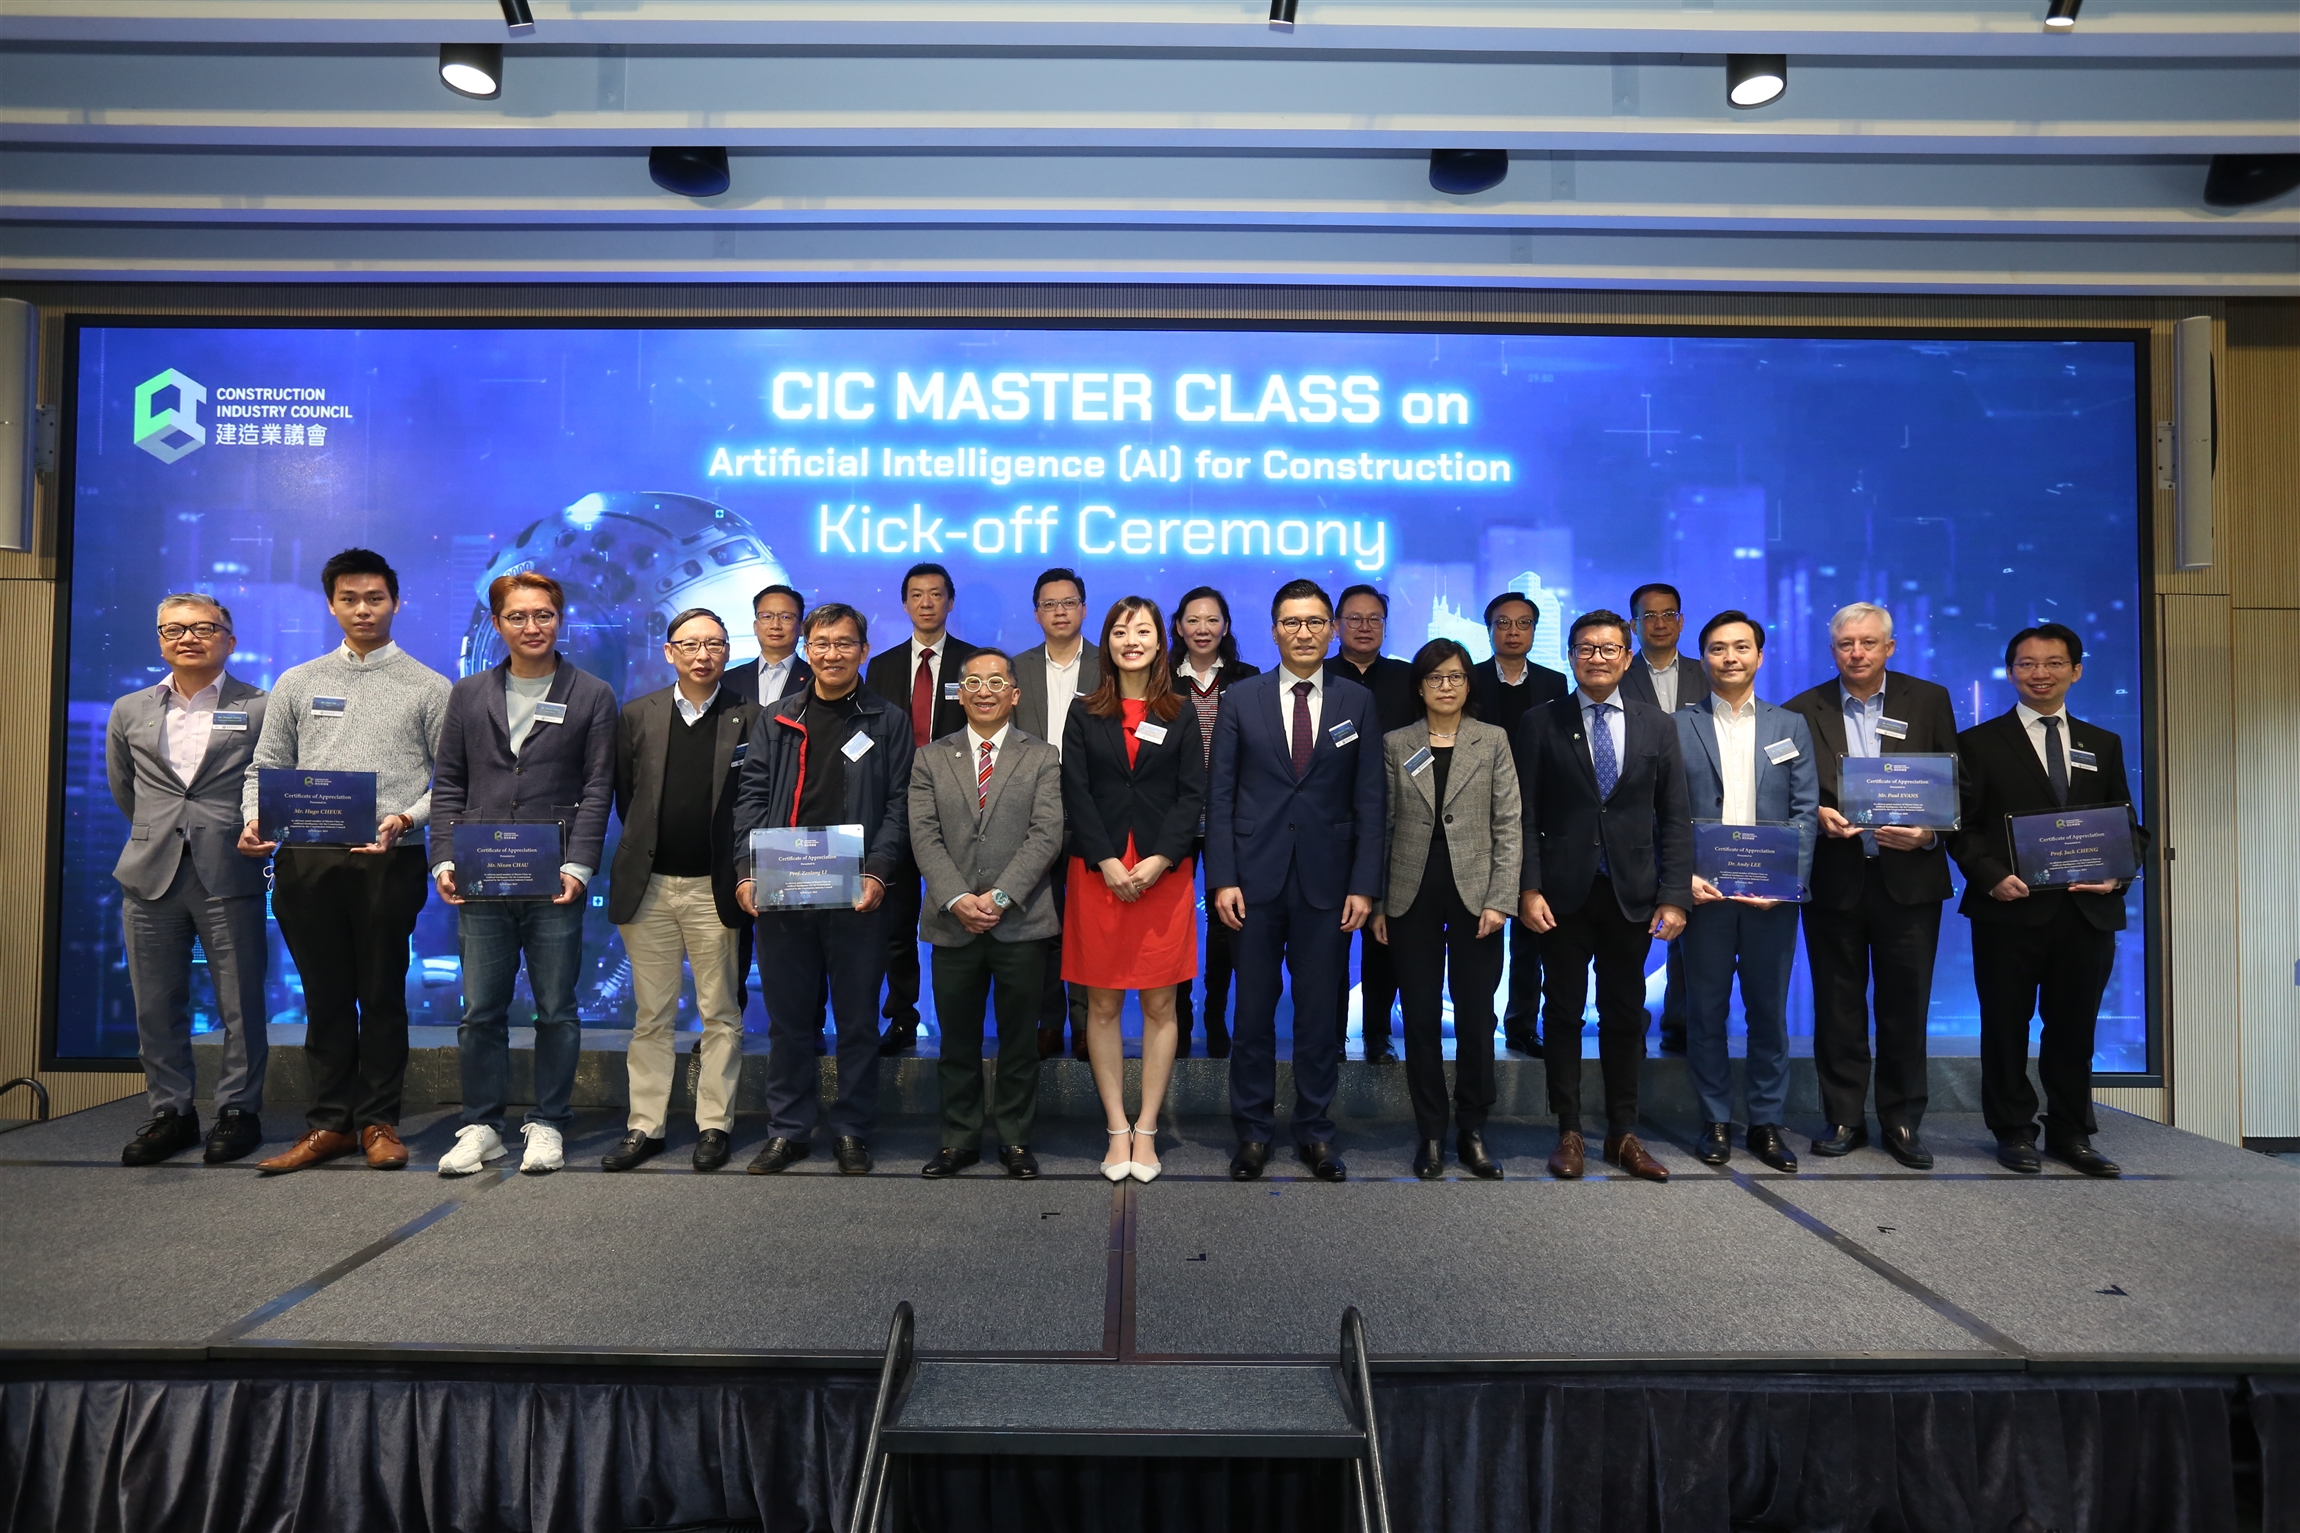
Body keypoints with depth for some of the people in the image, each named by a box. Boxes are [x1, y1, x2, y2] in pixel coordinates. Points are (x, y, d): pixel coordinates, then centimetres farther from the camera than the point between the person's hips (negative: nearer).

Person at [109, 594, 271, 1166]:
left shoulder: (261, 708, 0)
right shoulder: (129, 712, 13)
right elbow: (123, 790, 23)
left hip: (230, 877, -4)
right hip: (151, 877, 4)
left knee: (241, 1005, 2)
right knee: (156, 1007, 10)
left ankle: (238, 1110, 15)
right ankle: (170, 1112, 22)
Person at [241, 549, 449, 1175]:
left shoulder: (427, 687, 5)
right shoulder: (296, 683, 14)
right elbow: (266, 766, 14)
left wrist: (406, 819, -14)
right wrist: (255, 819, -4)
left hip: (389, 860, -2)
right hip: (307, 859, 3)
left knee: (382, 995, 4)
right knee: (325, 996, 8)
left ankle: (378, 1122, 14)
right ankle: (330, 1123, 17)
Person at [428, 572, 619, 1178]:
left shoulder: (593, 695, 5)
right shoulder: (468, 694, 13)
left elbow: (597, 789, 1)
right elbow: (448, 784, 12)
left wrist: (577, 866, -9)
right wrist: (445, 861, 0)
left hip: (554, 884, -2)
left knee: (556, 1010, 5)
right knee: (480, 1011, 6)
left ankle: (548, 1124, 17)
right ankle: (481, 1126, 18)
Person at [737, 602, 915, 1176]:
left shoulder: (889, 723, 7)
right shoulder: (775, 720, 13)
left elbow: (898, 804, 0)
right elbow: (752, 796, 8)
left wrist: (878, 872, -13)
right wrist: (747, 871, -5)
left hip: (858, 895, -2)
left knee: (857, 1017, 6)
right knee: (788, 1016, 9)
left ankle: (852, 1132, 18)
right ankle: (787, 1130, 21)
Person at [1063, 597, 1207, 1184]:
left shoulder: (1180, 716, 8)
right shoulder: (1084, 714, 8)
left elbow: (1192, 795, 1)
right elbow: (1076, 794, 0)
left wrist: (1158, 861, -12)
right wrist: (1108, 863, -12)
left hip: (1164, 873, 0)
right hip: (1097, 873, 0)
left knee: (1159, 1004, 3)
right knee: (1102, 1005, 3)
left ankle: (1146, 1129, 13)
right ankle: (1116, 1128, 13)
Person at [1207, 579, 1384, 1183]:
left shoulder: (1357, 701, 5)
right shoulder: (1240, 699, 3)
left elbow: (1368, 799, 3)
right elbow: (1220, 794, 1)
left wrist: (1364, 884, -3)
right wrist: (1222, 878, -6)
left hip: (1326, 880, 1)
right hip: (1255, 879, 0)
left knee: (1321, 1013, 8)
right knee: (1253, 1012, 7)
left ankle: (1315, 1132, 22)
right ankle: (1252, 1133, 20)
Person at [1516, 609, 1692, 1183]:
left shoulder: (1657, 726, 7)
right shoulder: (1540, 724, 2)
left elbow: (1674, 819, 5)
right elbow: (1525, 815, -1)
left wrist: (1674, 895, -2)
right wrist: (1528, 888, -10)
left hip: (1632, 894, 2)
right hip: (1563, 894, -2)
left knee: (1625, 1014, 9)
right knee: (1563, 1012, 5)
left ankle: (1623, 1134, 21)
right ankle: (1569, 1132, 16)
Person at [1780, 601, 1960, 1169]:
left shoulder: (1929, 701, 5)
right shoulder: (1803, 710, 4)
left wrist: (1928, 832, -12)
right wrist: (1816, 815, -13)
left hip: (1908, 876, 0)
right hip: (1833, 879, 0)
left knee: (1905, 1006, 6)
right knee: (1837, 1005, 7)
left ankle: (1903, 1123, 19)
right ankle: (1844, 1119, 19)